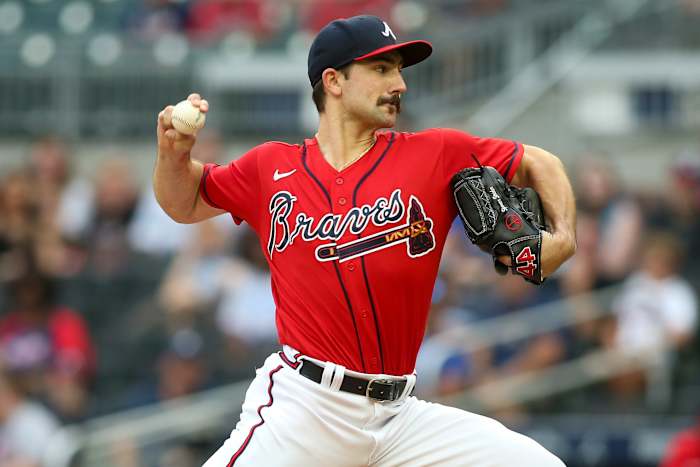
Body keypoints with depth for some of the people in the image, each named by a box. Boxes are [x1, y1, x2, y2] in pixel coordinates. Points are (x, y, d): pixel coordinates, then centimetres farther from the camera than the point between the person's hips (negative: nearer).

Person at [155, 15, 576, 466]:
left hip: (398, 413, 3)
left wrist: (562, 236, -1)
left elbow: (537, 162, 15)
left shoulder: (438, 154, 6)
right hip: (302, 408, -2)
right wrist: (175, 153, 3)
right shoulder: (271, 168, 8)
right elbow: (185, 203, 23)